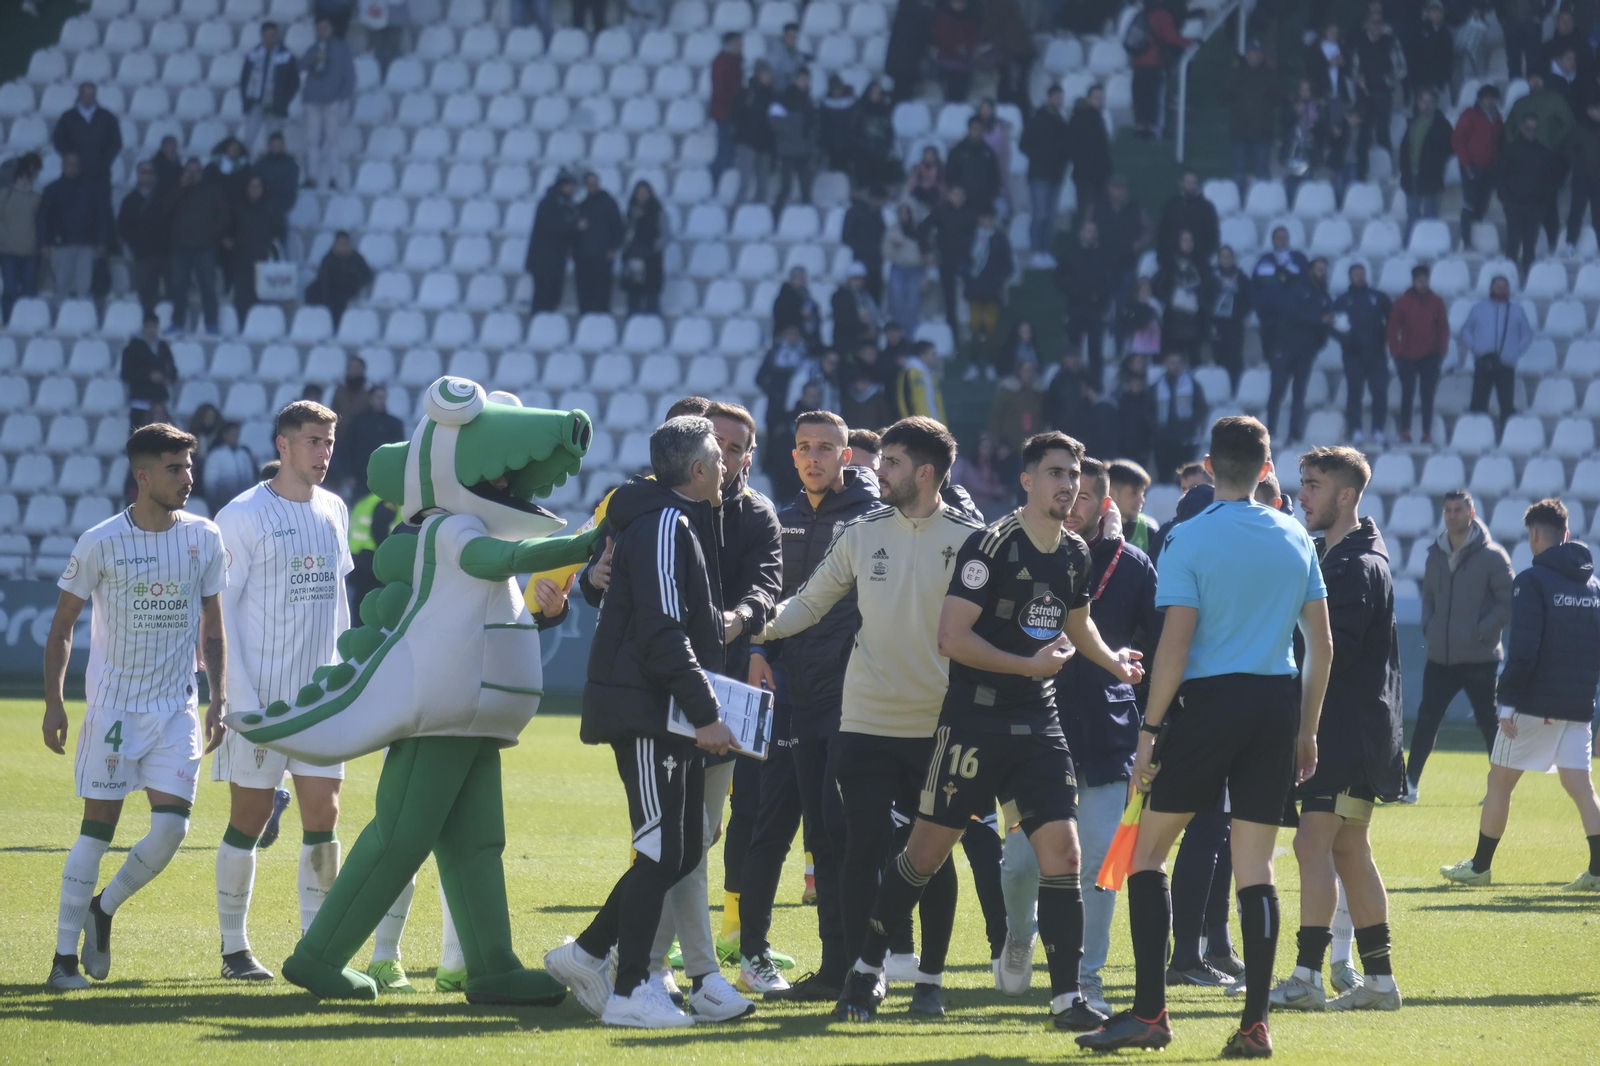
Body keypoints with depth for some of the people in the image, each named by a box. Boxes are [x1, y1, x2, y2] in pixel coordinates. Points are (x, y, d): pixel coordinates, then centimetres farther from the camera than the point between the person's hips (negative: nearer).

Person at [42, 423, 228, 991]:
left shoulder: (204, 537, 2)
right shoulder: (101, 543, -7)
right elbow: (62, 626, 1)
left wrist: (218, 701, 5)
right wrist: (53, 702, -6)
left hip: (178, 709, 3)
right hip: (113, 705, -3)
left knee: (172, 825, -9)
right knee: (98, 827, -4)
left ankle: (104, 908, 17)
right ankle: (65, 955, 3)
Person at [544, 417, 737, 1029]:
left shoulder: (682, 523, 20)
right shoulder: (665, 526, -13)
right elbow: (665, 634, -20)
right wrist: (705, 714, -20)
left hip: (666, 718, 10)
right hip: (644, 711, -10)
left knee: (682, 851, 11)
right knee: (661, 852, -8)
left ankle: (585, 954, 17)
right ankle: (629, 991, -4)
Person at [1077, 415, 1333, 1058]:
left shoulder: (1188, 540, -7)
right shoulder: (1297, 539, 7)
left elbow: (1175, 645, -11)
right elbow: (1321, 646, 9)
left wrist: (1150, 729, -5)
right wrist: (1306, 729, 17)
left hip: (1208, 701, -4)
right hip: (1277, 704, 4)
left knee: (1148, 850, 6)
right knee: (1255, 867, 5)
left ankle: (1149, 1012, -1)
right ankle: (1255, 1023, 1)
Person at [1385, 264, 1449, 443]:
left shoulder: (1436, 302, 4)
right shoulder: (1402, 301, 0)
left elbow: (1443, 328, 7)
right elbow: (1393, 328, 2)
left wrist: (1441, 351, 0)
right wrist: (1396, 352, -3)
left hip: (1430, 356, 0)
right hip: (1407, 357, 0)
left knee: (1428, 395, -1)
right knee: (1407, 393, -1)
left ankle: (1427, 433, 2)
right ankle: (1405, 432, 4)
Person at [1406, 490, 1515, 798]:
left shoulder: (1492, 556, -8)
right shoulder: (1436, 554, 9)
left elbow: (1509, 604, -7)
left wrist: (1481, 632, -14)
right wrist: (1428, 626, 4)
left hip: (1479, 659, -5)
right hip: (1439, 657, 5)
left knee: (1489, 724, 2)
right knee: (1426, 721, 5)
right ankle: (1410, 783, 11)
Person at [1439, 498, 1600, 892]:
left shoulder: (1533, 580, -10)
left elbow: (1524, 650, -17)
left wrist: (1507, 701, -14)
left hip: (1536, 703, -6)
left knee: (1499, 781, 8)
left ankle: (1479, 866, 14)